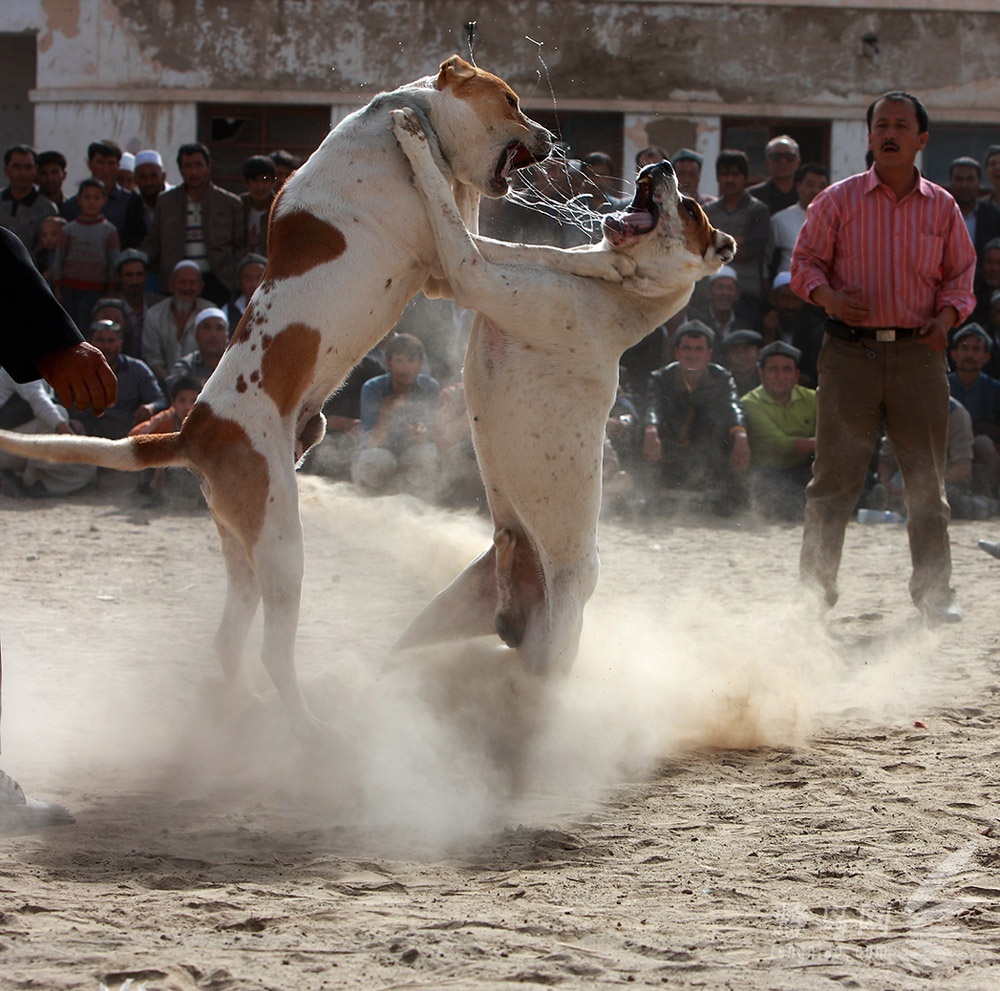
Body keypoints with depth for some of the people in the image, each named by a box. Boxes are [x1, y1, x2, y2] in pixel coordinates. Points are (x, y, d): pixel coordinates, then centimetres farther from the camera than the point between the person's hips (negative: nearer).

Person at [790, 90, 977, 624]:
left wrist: (947, 316, -5)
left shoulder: (942, 207, 9)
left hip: (918, 354, 2)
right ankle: (815, 588, 6)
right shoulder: (838, 200, 3)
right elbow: (806, 261, 6)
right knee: (834, 474, -3)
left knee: (926, 479, 4)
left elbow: (960, 274, 15)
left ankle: (933, 592, 12)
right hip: (849, 352, -2)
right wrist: (828, 296, -15)